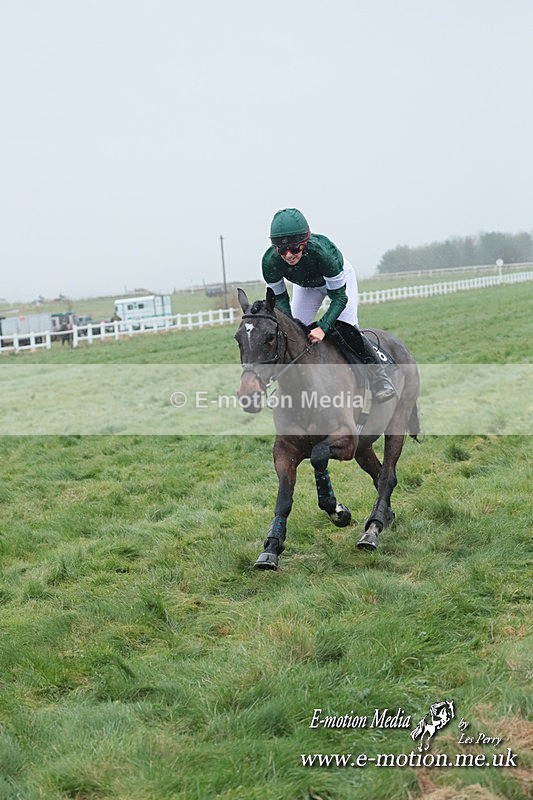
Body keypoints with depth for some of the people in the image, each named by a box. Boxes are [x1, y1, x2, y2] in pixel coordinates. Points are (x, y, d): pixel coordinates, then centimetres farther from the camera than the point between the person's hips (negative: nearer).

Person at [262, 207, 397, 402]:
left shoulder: (322, 252, -45)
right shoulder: (270, 262, -36)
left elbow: (340, 296, -35)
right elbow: (279, 297, -17)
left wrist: (323, 327, -46)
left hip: (339, 277, -4)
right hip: (305, 286, 4)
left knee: (347, 328, -19)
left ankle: (379, 378, -7)